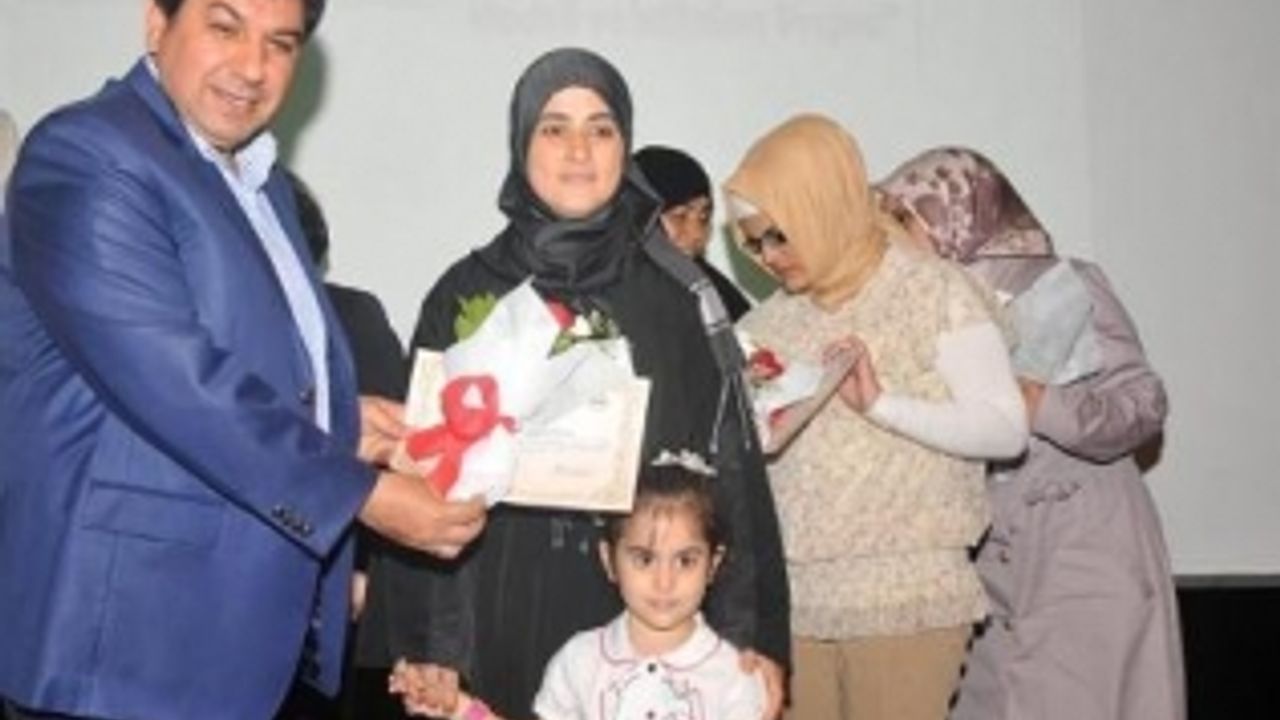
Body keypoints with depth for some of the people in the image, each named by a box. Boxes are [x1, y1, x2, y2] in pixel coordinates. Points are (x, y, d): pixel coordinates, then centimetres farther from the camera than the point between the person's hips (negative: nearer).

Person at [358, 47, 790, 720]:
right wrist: (419, 651, -3)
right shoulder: (464, 295, 4)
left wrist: (754, 639, -6)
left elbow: (733, 469, 1)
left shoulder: (680, 297, 4)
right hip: (498, 626, 0)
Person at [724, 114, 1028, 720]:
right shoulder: (769, 323, 11)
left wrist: (882, 403, -16)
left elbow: (1005, 430, -7)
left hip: (903, 599, -4)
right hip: (790, 600, 4)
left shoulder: (935, 293, -1)